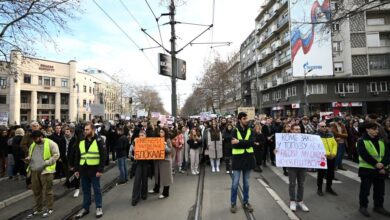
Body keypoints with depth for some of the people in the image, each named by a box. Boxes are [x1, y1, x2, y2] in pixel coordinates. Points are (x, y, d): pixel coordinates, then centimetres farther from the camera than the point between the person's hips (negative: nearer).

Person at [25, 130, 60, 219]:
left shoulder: (50, 143, -8)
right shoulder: (33, 145, 14)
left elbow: (56, 155, -12)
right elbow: (30, 155, 25)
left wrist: (46, 163, -19)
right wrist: (28, 159, 2)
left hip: (46, 171, -7)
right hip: (34, 171, 7)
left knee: (47, 191, 2)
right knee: (36, 191, 15)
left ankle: (49, 209, 17)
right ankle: (38, 209, 31)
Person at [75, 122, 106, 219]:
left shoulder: (98, 140, -9)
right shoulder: (81, 141, 8)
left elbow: (103, 156, -12)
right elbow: (78, 156, 13)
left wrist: (100, 170, -16)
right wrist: (76, 169, 9)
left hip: (94, 170, -5)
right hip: (83, 170, 5)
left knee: (97, 189, 6)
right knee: (85, 190, 15)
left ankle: (99, 208, 19)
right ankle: (85, 208, 29)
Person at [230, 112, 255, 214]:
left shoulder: (250, 130, 3)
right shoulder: (235, 130, -6)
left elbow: (252, 142, -13)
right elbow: (234, 144, -17)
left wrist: (239, 142, -22)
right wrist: (246, 143, -19)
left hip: (248, 158, 3)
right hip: (238, 158, -3)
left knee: (246, 182, 14)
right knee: (235, 183, 4)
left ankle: (246, 202, 29)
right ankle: (233, 203, 18)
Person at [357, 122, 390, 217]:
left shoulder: (381, 141, 9)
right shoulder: (362, 141, -9)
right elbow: (365, 156, -17)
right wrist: (376, 164, -20)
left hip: (380, 170, 6)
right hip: (366, 169, -5)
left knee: (380, 190, 15)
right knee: (365, 189, 3)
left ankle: (378, 206, 32)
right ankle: (363, 206, 17)